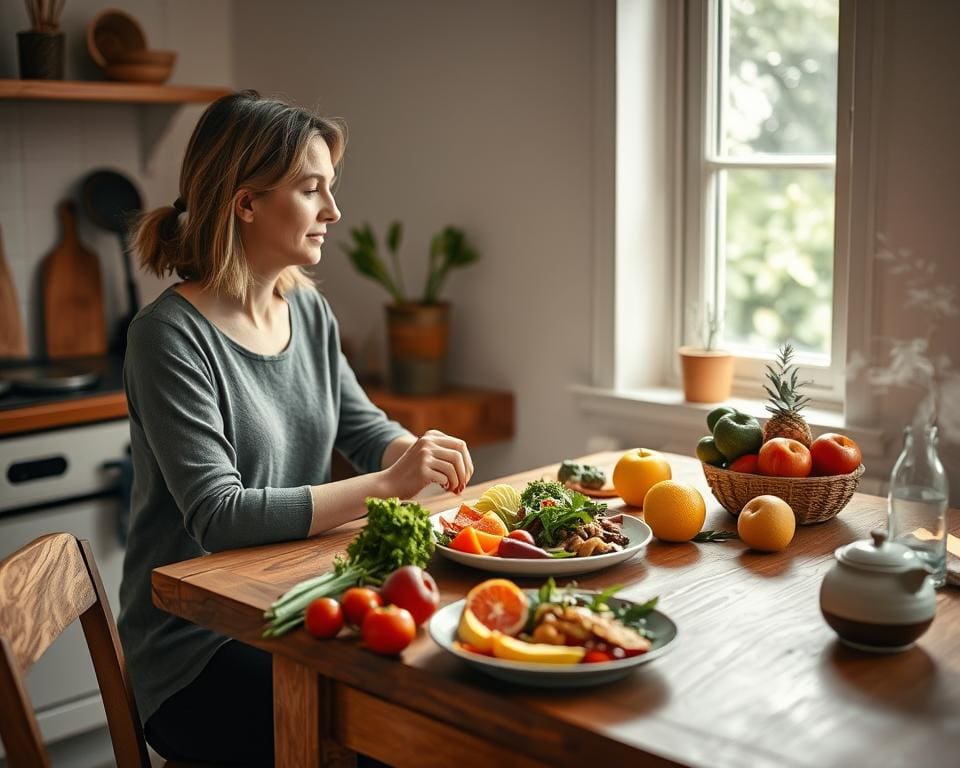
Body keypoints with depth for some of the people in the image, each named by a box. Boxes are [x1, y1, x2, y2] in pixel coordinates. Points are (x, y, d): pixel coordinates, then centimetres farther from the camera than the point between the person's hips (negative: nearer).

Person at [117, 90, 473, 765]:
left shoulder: (309, 310, 6)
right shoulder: (171, 335, -17)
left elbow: (364, 428, 15)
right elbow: (219, 515, -24)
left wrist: (414, 452, -9)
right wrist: (386, 486, -29)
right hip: (196, 655, -6)